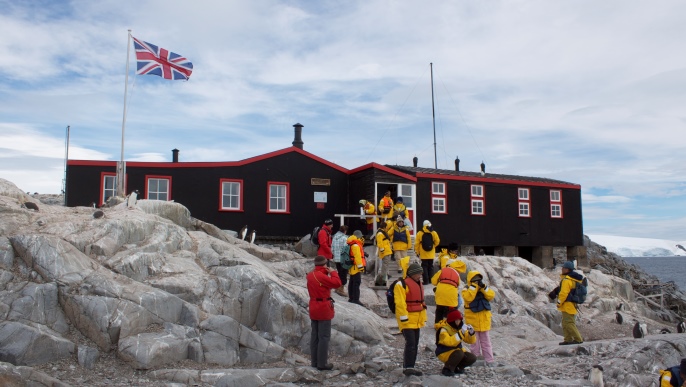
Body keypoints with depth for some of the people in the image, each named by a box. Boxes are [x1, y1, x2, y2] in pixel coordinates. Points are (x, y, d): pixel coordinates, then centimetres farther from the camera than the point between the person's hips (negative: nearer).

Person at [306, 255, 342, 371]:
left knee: (314, 335, 15)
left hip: (313, 308, 9)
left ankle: (314, 361, 23)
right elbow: (337, 283, -23)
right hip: (324, 309, -9)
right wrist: (333, 272, -12)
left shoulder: (310, 275, 7)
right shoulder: (321, 276, -20)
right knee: (324, 337, -2)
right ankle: (322, 363, 2)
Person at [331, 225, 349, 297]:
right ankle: (341, 290, 6)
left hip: (336, 259, 7)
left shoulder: (334, 237, 7)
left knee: (339, 273, 20)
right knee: (344, 274, 2)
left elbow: (332, 248, 11)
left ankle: (337, 287, 28)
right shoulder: (344, 238, -16)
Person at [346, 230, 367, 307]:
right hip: (356, 267, -11)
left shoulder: (356, 245, 16)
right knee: (357, 283, -10)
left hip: (352, 267, 11)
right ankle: (356, 299, -12)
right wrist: (360, 266, -23)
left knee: (352, 282, 15)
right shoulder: (356, 245, -18)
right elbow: (357, 256, -23)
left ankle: (351, 298, 23)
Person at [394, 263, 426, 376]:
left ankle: (410, 367, 20)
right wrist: (404, 318, -22)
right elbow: (400, 303, -19)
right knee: (410, 343, -15)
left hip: (416, 320, 9)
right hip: (407, 320, -9)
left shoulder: (419, 284, 16)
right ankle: (407, 367, -8)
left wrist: (423, 318, 21)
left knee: (415, 344, 12)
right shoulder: (402, 284, -13)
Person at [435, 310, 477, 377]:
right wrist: (460, 333, -42)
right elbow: (449, 342, -38)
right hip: (445, 353, -7)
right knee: (459, 354, -33)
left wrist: (471, 333, -21)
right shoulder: (443, 329, -20)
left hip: (457, 350, 7)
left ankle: (456, 367, 12)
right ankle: (447, 369, -12)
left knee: (472, 358, -10)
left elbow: (470, 341, 1)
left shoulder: (460, 327, 3)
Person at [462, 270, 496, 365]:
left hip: (484, 319, 3)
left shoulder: (485, 289, 8)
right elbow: (468, 298, -25)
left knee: (485, 341, 9)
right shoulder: (466, 290, -5)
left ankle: (489, 360, 13)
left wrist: (483, 287, -21)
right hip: (472, 320, -3)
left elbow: (491, 296, -9)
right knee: (474, 342, 7)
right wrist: (474, 286, -24)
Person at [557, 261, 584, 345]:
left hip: (567, 306, -10)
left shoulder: (566, 280, -19)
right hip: (572, 305, 10)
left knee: (569, 323, -6)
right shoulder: (575, 279, 13)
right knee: (565, 323, 15)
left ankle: (578, 339, -3)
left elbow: (564, 293, -21)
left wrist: (559, 302, -11)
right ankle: (568, 339, 18)